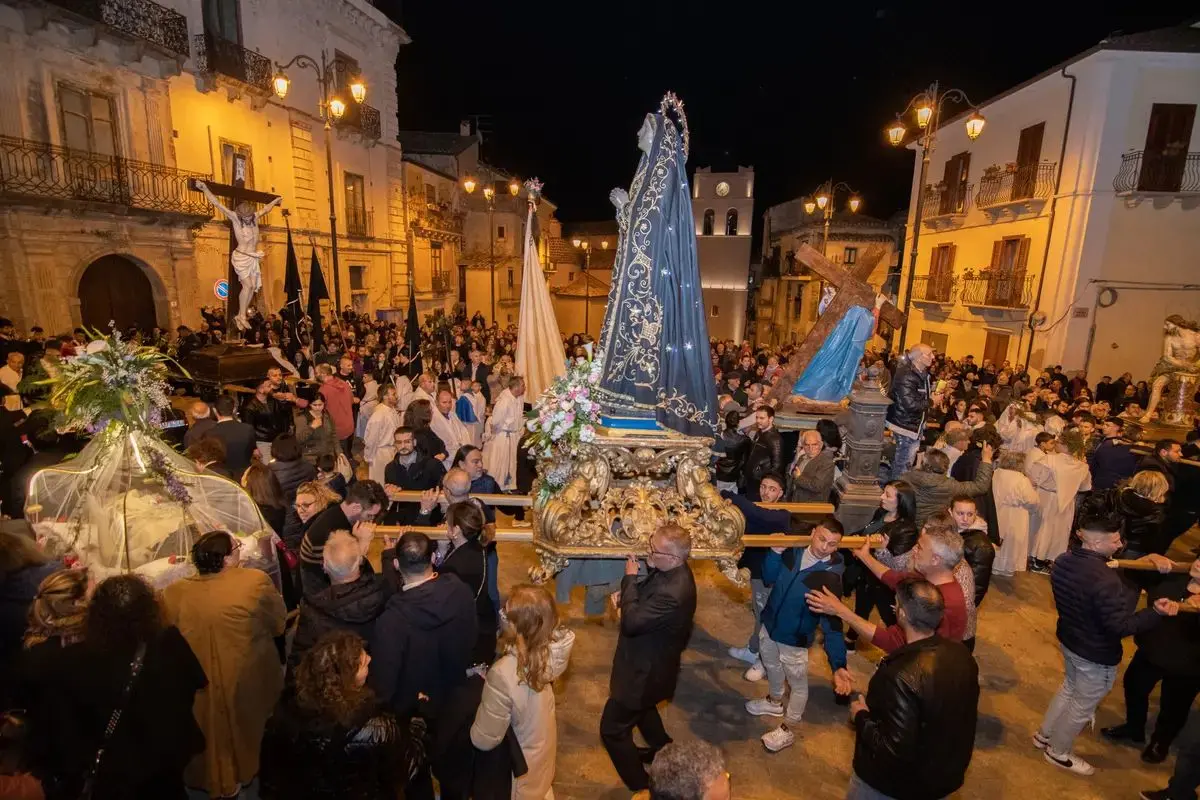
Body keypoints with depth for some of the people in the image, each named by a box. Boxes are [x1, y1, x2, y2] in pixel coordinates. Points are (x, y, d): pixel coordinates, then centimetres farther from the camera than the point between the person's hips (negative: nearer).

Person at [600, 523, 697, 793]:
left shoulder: (673, 593, -39)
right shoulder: (672, 571, -9)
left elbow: (632, 621, -34)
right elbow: (647, 598, 7)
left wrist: (630, 578, -26)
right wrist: (635, 583, -11)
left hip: (644, 670, -9)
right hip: (649, 661, 9)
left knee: (612, 729, 7)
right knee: (643, 707, 35)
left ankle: (641, 786, 26)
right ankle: (663, 750, 58)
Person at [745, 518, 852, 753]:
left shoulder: (831, 577, -27)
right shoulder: (793, 552, -14)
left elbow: (832, 624, -27)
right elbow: (769, 579, -5)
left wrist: (838, 665, -36)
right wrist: (775, 553, -22)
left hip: (794, 638, -5)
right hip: (769, 626, 6)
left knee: (798, 684, 17)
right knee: (772, 667, 29)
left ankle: (788, 730, 40)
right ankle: (775, 702, 57)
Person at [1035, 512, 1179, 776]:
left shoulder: (1063, 561, -8)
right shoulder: (1105, 580, -35)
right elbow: (1120, 626, -28)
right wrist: (1156, 612, -25)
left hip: (1068, 640, 7)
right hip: (1096, 655, -7)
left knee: (1069, 688, 30)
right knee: (1083, 705, 16)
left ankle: (1044, 734, 46)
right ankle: (1058, 752, 35)